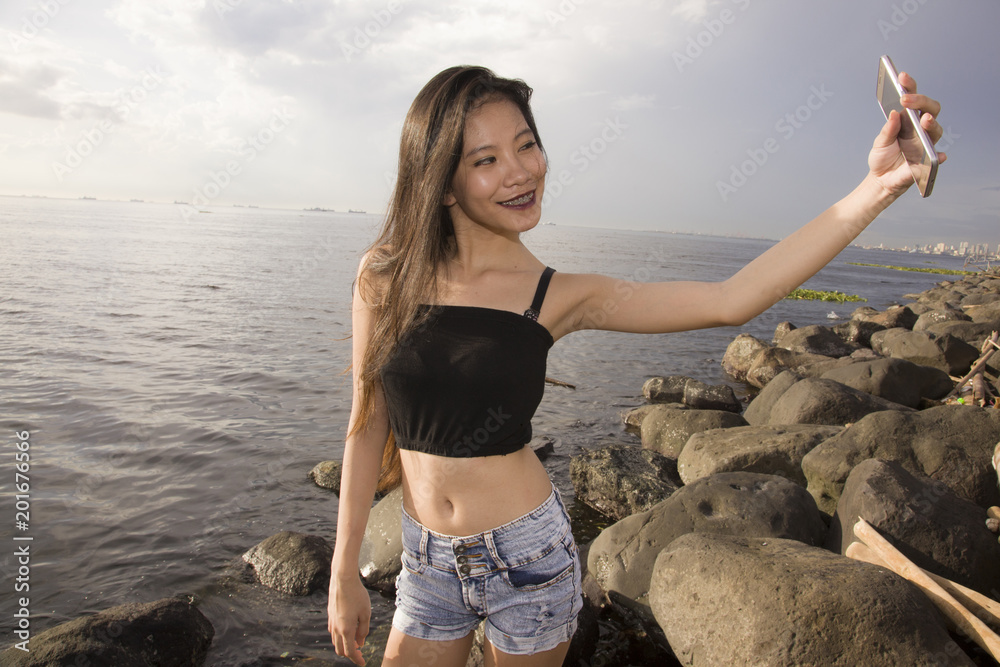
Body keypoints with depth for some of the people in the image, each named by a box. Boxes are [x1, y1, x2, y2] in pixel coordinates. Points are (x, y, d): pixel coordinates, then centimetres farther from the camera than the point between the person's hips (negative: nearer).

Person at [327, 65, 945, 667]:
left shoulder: (558, 297, -9)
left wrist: (876, 189, -24)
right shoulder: (386, 274, -9)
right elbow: (368, 426, -2)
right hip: (430, 567, 1)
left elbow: (730, 301, -17)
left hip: (527, 560, 0)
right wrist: (345, 575, 3)